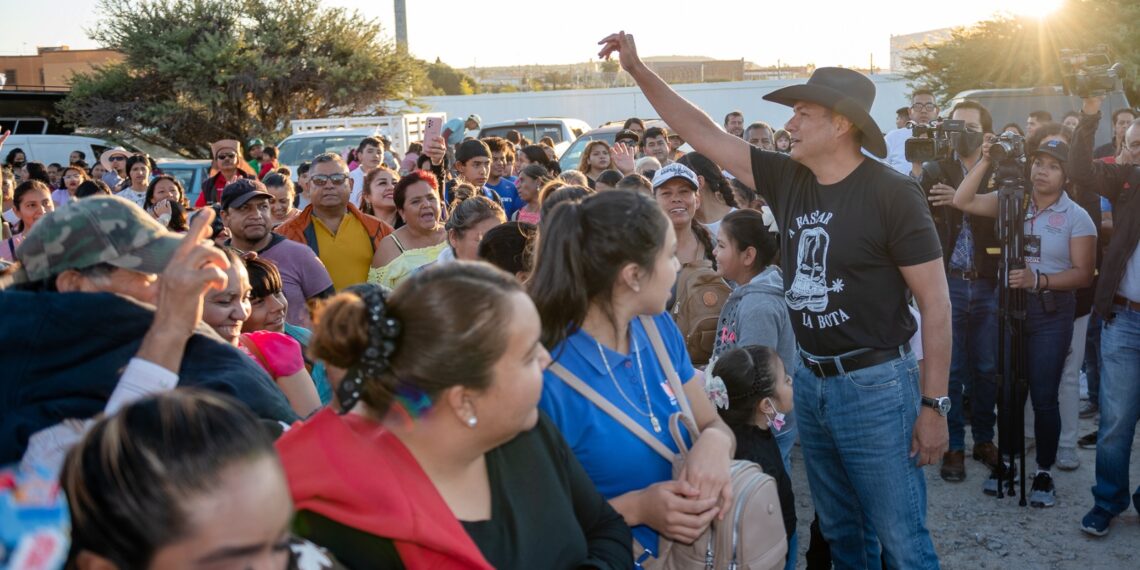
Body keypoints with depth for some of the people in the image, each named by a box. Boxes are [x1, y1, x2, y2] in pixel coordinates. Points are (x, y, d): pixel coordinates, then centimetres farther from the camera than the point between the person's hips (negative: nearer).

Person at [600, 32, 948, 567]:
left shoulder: (892, 193, -14)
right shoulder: (787, 177, 2)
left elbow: (936, 302, -12)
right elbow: (705, 135, 6)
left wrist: (933, 403, -13)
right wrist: (640, 70, 1)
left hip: (875, 384, -6)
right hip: (809, 381, 6)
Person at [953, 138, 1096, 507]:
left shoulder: (1077, 217, -3)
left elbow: (1083, 274, -8)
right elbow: (963, 201, -5)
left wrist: (1039, 280, -23)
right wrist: (985, 161, -11)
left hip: (1051, 314, -3)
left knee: (1044, 398, -1)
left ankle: (1044, 473, 13)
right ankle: (1008, 461, 25)